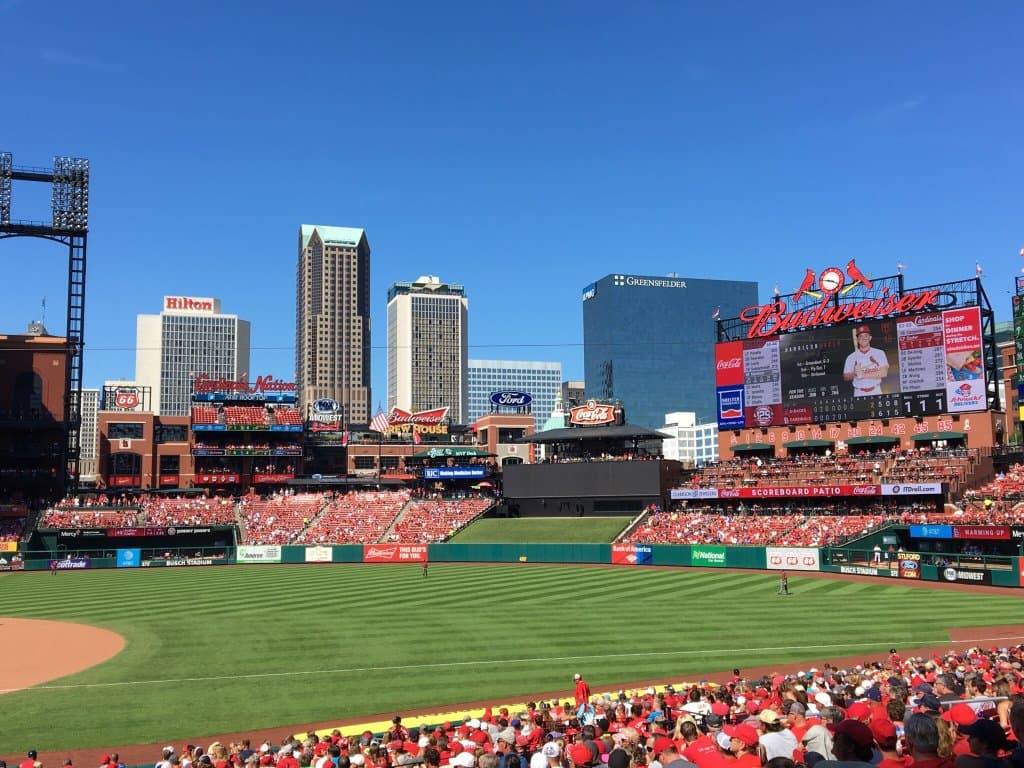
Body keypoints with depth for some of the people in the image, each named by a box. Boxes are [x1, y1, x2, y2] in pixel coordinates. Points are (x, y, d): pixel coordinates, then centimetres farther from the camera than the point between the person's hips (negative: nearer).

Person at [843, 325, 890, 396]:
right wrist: (854, 373, -17)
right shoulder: (851, 357, 4)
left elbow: (884, 373, -9)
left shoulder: (879, 353, 2)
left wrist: (863, 375, -14)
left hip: (876, 392, 0)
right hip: (859, 394, 0)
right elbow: (846, 377, 4)